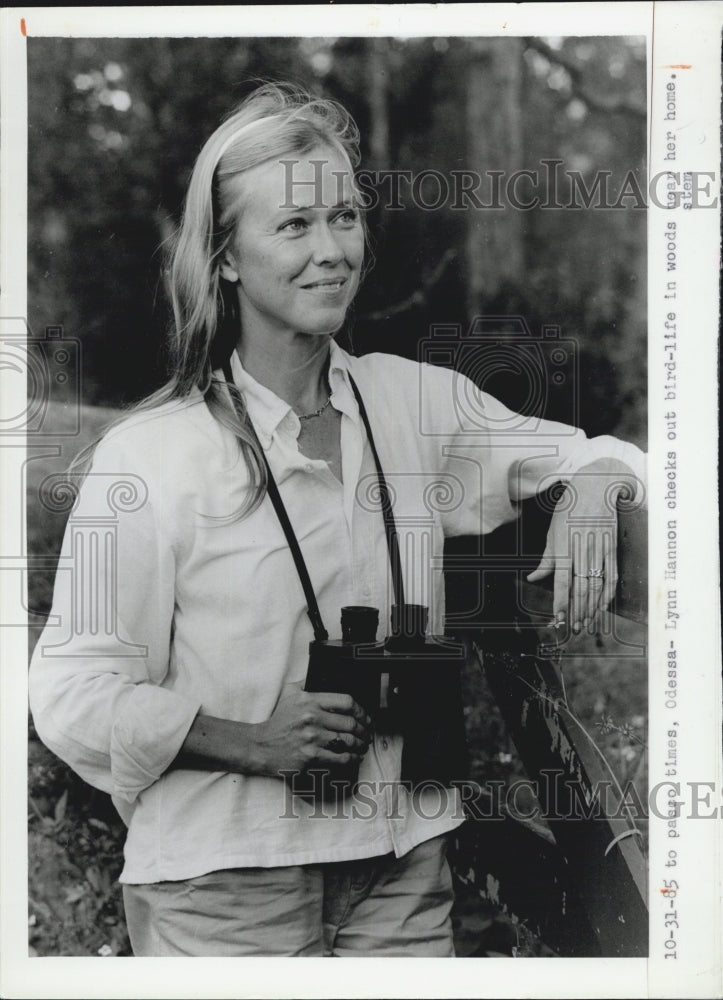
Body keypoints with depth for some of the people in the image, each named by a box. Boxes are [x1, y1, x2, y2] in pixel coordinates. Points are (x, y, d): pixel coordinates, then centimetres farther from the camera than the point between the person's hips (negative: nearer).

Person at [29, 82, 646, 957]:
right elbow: (71, 695, -9)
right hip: (225, 883, -4)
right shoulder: (152, 455, -9)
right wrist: (252, 741, -20)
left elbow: (587, 455, 17)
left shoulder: (415, 403, 5)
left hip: (404, 868, 4)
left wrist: (590, 492, -6)